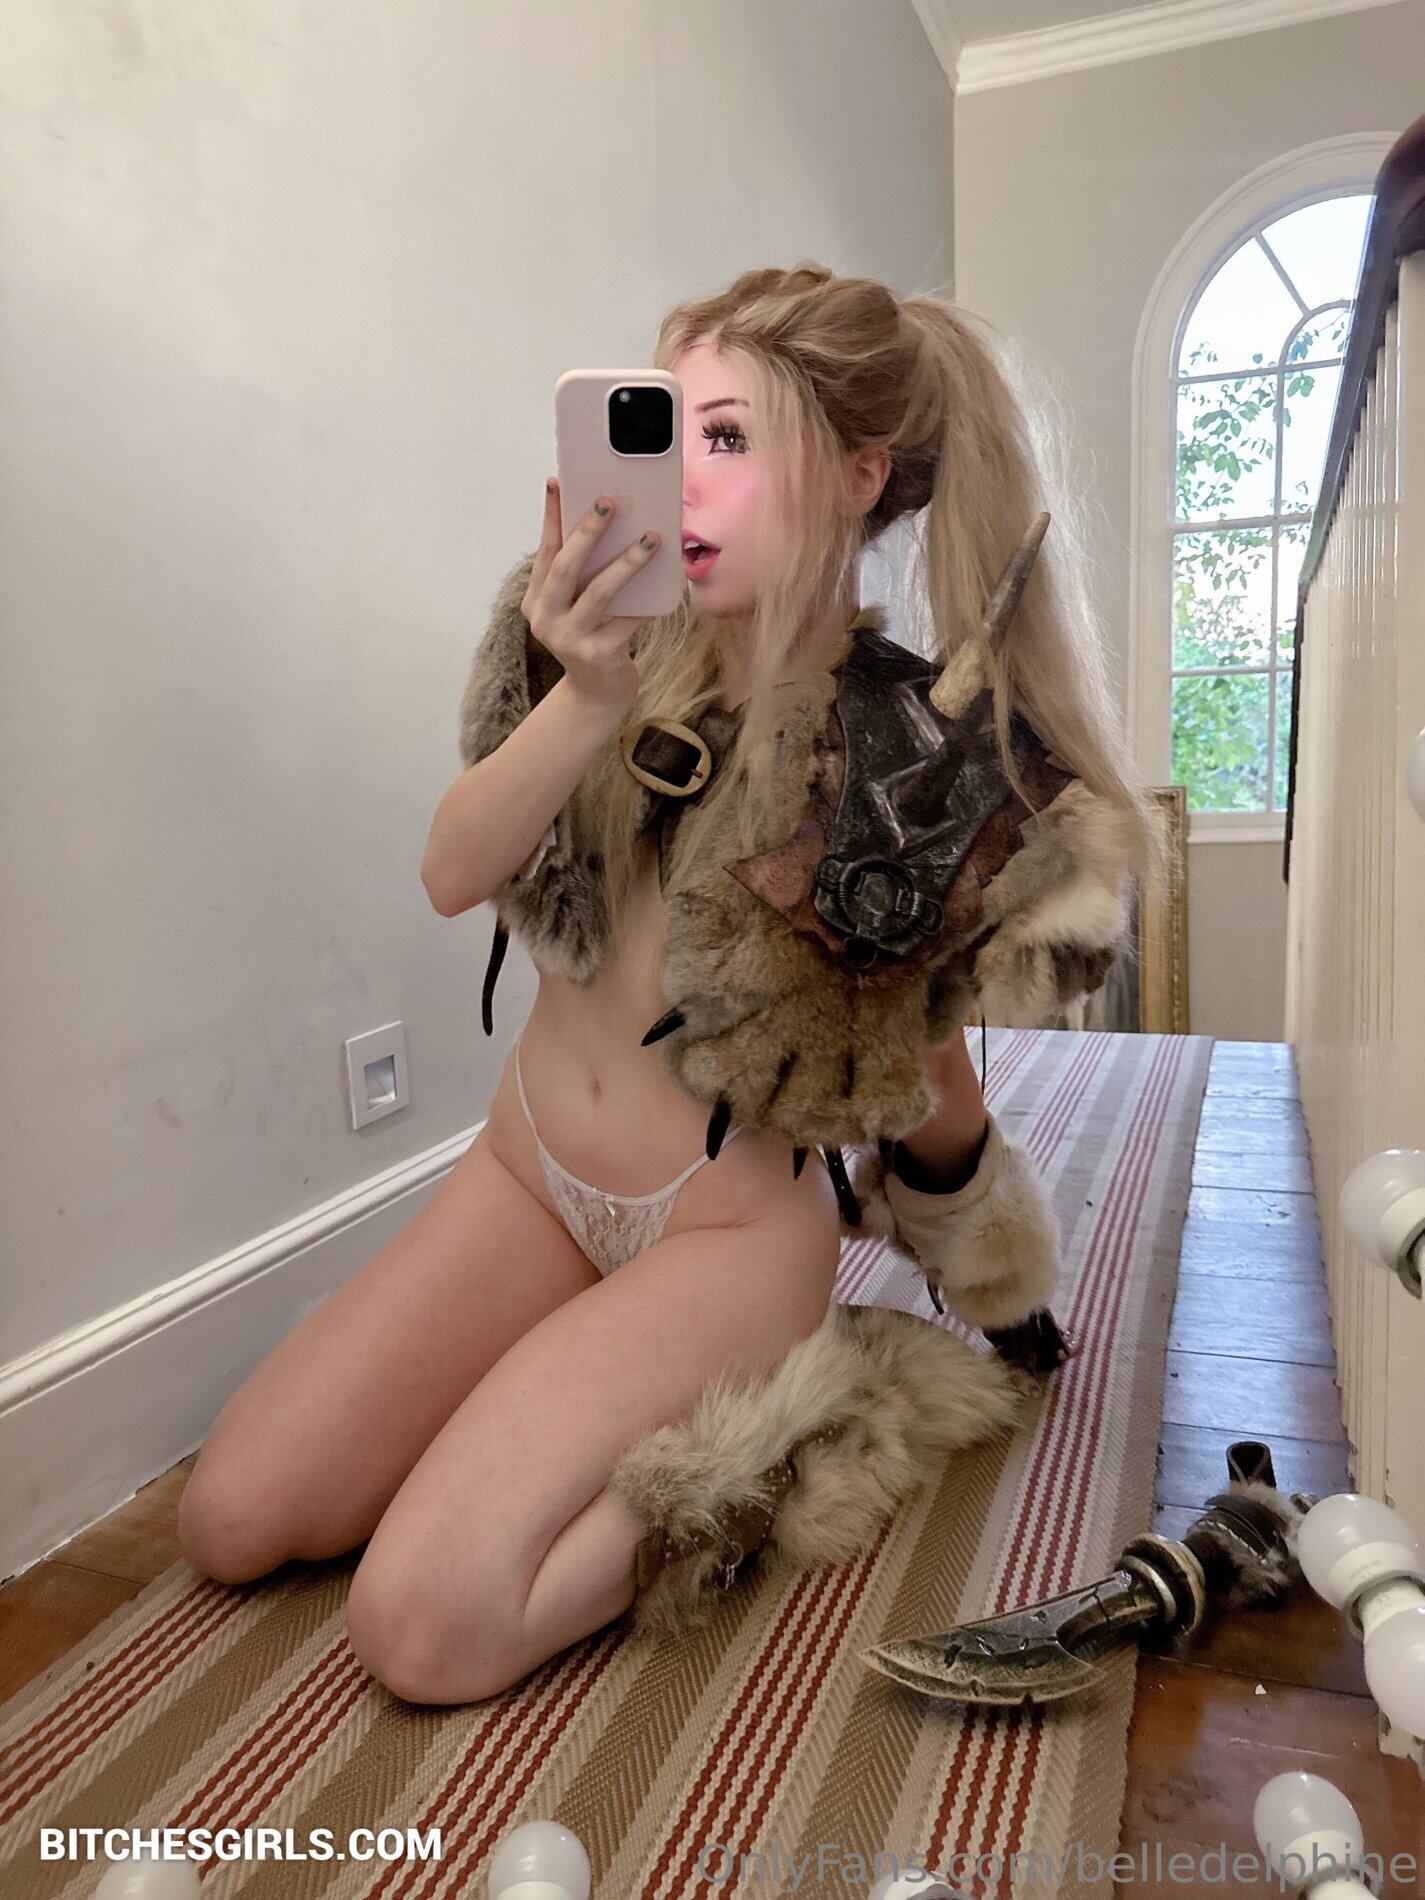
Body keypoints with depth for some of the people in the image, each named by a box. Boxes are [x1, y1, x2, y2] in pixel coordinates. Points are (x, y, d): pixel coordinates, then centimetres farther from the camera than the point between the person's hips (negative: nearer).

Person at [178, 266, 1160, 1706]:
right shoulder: (630, 649, -6)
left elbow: (934, 1125, -2)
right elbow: (453, 874, -20)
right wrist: (585, 699, -31)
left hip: (726, 1223, -5)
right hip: (526, 1170, 5)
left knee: (427, 1630, -14)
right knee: (229, 1526, 6)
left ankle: (760, 1430, 6)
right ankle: (570, 1388, 23)